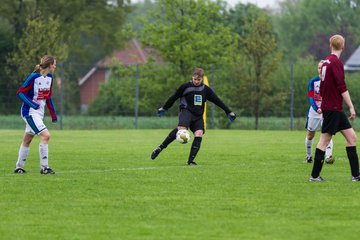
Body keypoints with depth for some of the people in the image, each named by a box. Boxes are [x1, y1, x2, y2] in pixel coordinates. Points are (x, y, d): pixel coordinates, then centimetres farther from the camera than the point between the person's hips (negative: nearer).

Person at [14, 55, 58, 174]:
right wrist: (32, 104, -27)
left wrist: (53, 114, 16)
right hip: (30, 112, -8)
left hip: (39, 113, 8)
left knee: (27, 140, 15)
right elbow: (20, 93, -15)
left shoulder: (49, 78, 6)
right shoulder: (34, 77, -17)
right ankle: (44, 167, -16)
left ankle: (19, 167, 24)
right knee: (45, 135, -19)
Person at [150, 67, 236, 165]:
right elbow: (174, 97, 9)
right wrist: (164, 108, 17)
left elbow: (217, 101, 12)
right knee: (181, 128, -31)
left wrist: (229, 112, 12)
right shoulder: (185, 87, -1)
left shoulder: (206, 89, 8)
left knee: (199, 134, -16)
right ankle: (160, 148, -26)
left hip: (198, 116, 4)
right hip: (186, 111, -4)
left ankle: (191, 160, -11)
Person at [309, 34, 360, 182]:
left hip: (336, 109, 9)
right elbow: (342, 88, -18)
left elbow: (321, 90, 18)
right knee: (325, 139, -4)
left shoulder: (326, 62, 13)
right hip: (333, 108, -9)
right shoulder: (336, 63, -14)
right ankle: (314, 175, 0)